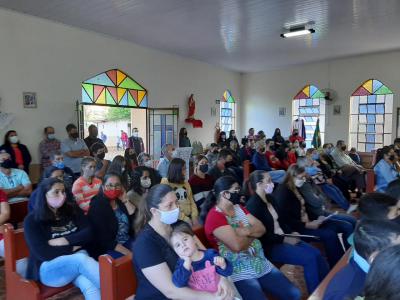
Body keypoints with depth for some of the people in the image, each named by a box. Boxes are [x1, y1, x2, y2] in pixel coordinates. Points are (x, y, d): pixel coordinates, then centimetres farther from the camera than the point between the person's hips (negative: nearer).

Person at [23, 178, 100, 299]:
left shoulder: (72, 209, 7)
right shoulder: (32, 220, -4)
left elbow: (88, 233, 0)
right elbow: (43, 253, -11)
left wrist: (63, 241, -12)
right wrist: (72, 248, -7)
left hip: (78, 258, 3)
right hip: (49, 267, -3)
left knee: (90, 286, -32)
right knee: (82, 259, -36)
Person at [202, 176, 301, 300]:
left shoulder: (238, 208, 9)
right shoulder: (214, 217, -18)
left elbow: (261, 228, 4)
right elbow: (237, 245, -27)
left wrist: (248, 231, -18)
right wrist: (253, 235, -6)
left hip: (262, 264, 8)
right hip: (239, 272, -7)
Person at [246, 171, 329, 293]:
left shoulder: (269, 198, 7)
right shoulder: (253, 205, -20)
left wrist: (290, 233, 2)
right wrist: (284, 240, -16)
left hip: (282, 238, 9)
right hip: (269, 246, -8)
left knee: (316, 253, -1)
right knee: (309, 258, -15)